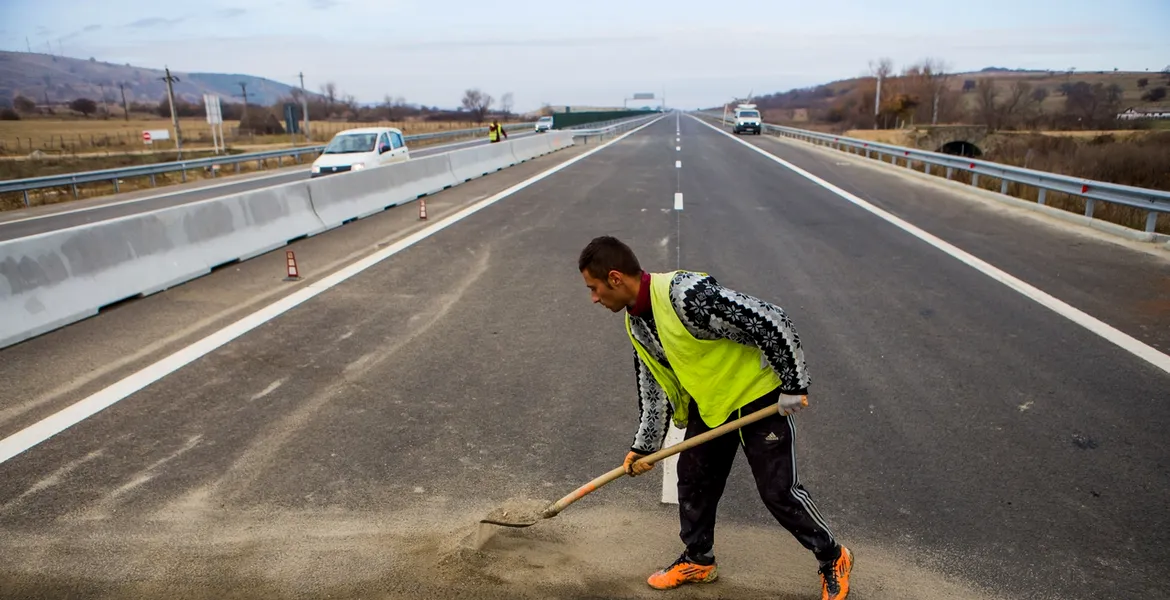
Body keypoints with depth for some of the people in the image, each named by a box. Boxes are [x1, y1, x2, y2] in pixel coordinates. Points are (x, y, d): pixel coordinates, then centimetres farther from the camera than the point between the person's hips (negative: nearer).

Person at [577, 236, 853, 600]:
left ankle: (833, 559, 24)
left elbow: (773, 323, -29)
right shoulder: (635, 321, -1)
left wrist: (794, 387, -22)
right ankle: (699, 560, 35)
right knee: (693, 478, 13)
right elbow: (653, 385, 10)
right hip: (708, 403, 8)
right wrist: (644, 446, 10)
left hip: (758, 397, -8)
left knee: (778, 491, -2)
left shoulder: (686, 295, -32)